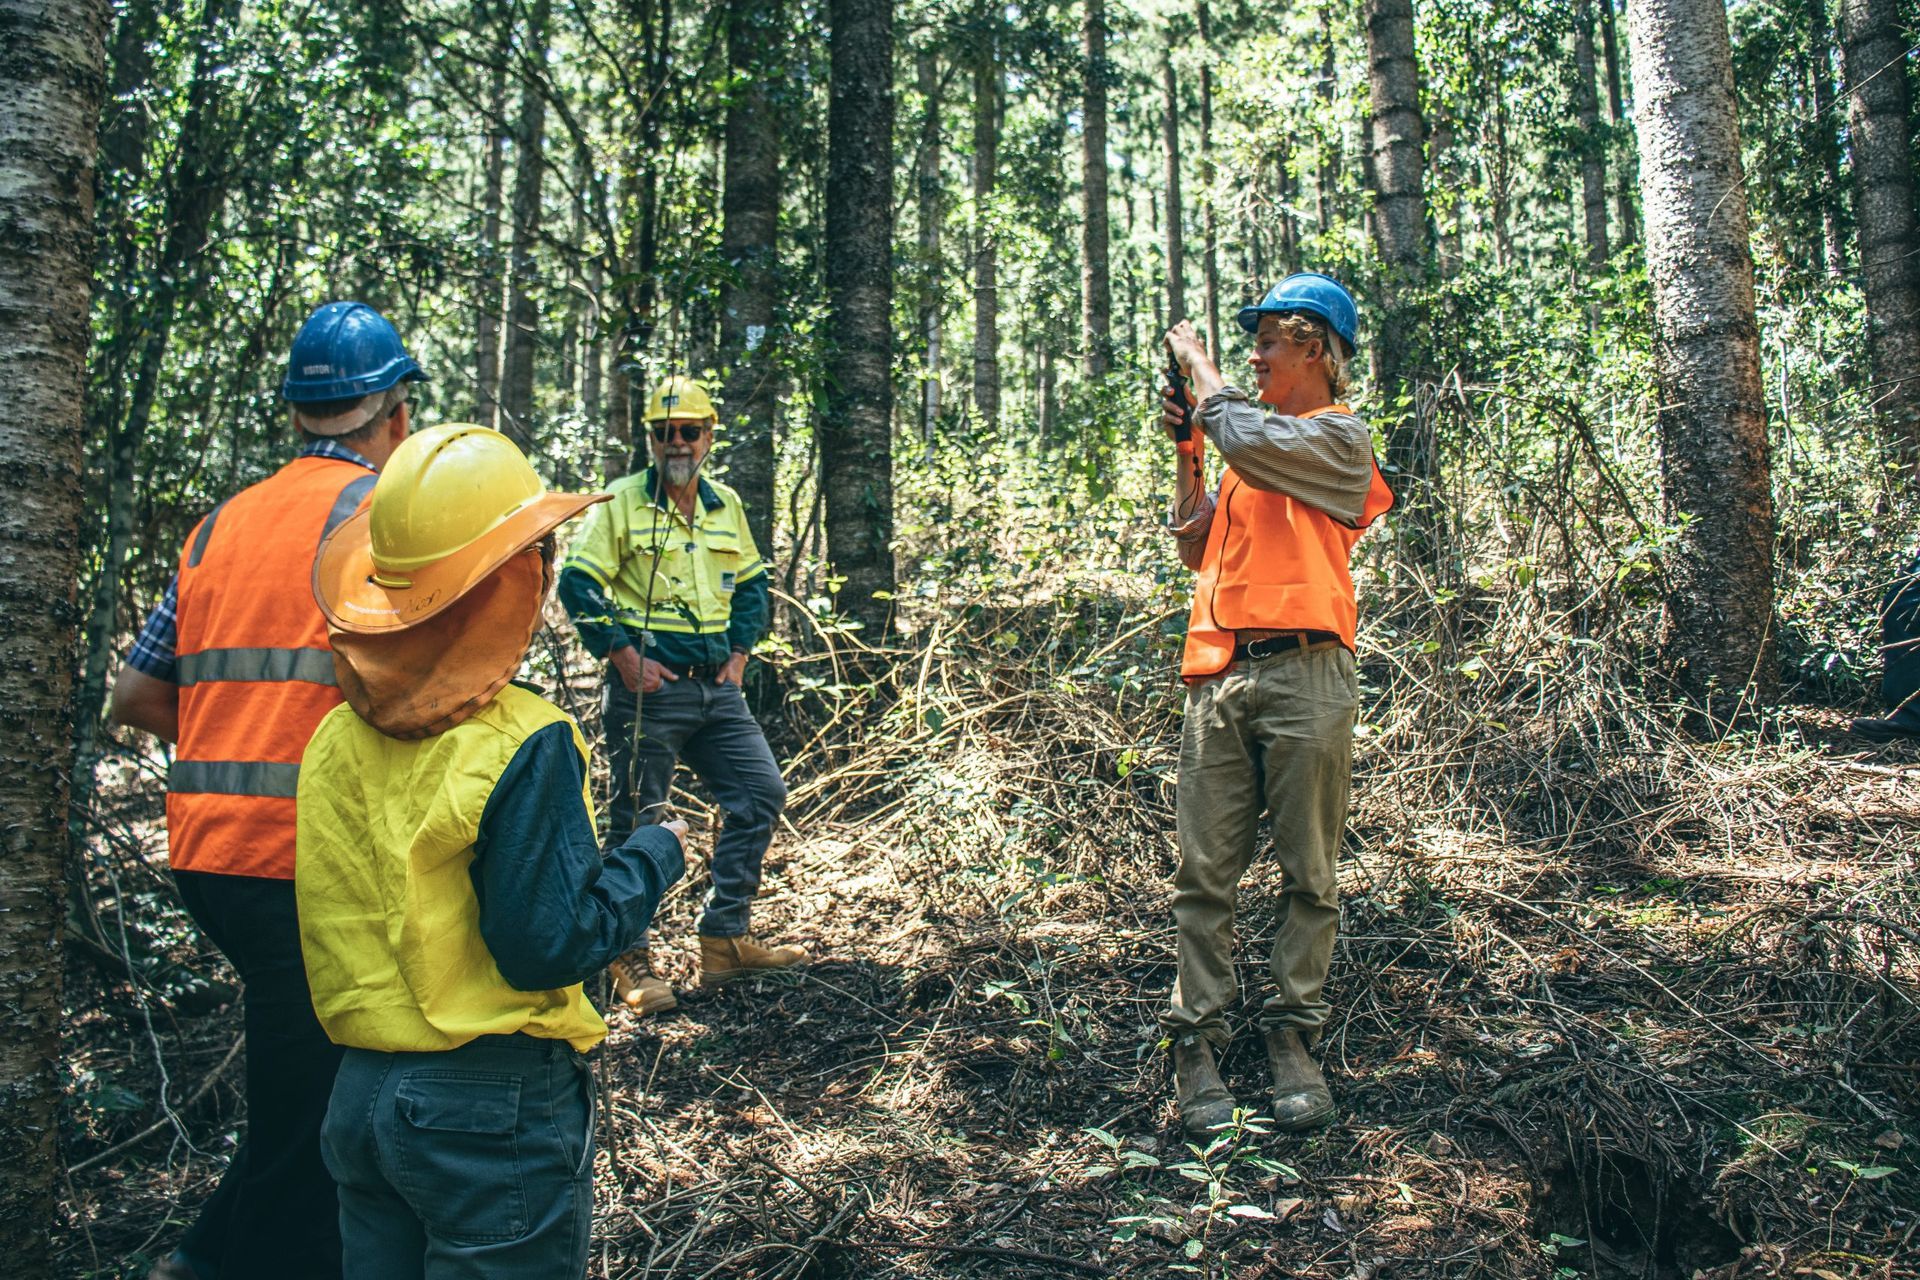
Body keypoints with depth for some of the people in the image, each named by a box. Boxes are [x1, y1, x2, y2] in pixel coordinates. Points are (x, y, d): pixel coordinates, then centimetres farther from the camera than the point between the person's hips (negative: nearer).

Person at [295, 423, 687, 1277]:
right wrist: (655, 855, -6)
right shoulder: (522, 747, -19)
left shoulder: (336, 739, 1)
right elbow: (549, 946, -19)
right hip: (493, 1109, -6)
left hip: (358, 1090, 6)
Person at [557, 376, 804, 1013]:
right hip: (648, 688, -6)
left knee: (761, 792, 3)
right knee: (637, 821, 1)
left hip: (716, 688, 6)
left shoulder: (726, 505, 11)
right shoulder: (622, 502, -5)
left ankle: (724, 938, 14)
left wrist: (740, 651, 8)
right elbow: (578, 583, -8)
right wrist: (624, 658, -13)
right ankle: (629, 960, 15)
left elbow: (751, 581, 21)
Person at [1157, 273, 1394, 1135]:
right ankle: (1196, 1040, 6)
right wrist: (1184, 451, 14)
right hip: (1219, 676, 6)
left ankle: (1292, 1038, 12)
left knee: (1308, 874, 2)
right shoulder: (1250, 439, 23)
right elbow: (1199, 549, 22)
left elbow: (1242, 433, -15)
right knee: (1204, 873, 1)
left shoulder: (1337, 437, 2)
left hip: (1303, 678, -6)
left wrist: (1196, 364, 2)